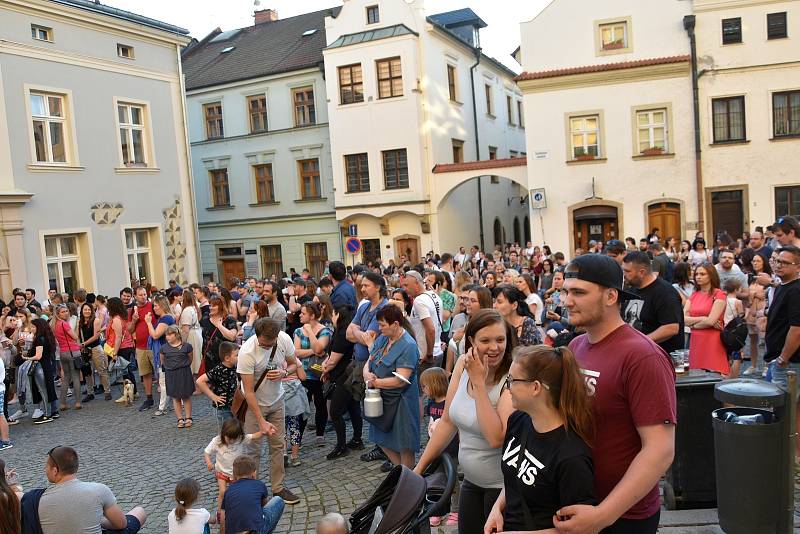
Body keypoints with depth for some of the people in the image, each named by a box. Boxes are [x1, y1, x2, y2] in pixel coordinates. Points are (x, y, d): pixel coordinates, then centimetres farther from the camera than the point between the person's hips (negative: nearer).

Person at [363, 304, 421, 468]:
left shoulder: (408, 346, -21)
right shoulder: (382, 339, 3)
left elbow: (401, 380, -26)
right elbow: (368, 364, 4)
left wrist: (375, 382, -20)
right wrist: (367, 375, -18)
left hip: (400, 401, -8)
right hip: (382, 399, 8)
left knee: (404, 445, 6)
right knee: (382, 439, 19)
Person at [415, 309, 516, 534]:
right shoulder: (463, 364, -5)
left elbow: (497, 438, -31)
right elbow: (448, 422, 4)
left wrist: (479, 382, -29)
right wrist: (419, 468, 4)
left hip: (501, 485, -6)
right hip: (471, 480, 6)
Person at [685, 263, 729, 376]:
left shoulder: (719, 294, -3)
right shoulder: (694, 295, 15)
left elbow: (711, 321, -14)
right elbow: (683, 318, 2)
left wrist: (693, 324, 0)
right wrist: (703, 319, -10)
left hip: (712, 341, -5)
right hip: (695, 341, 5)